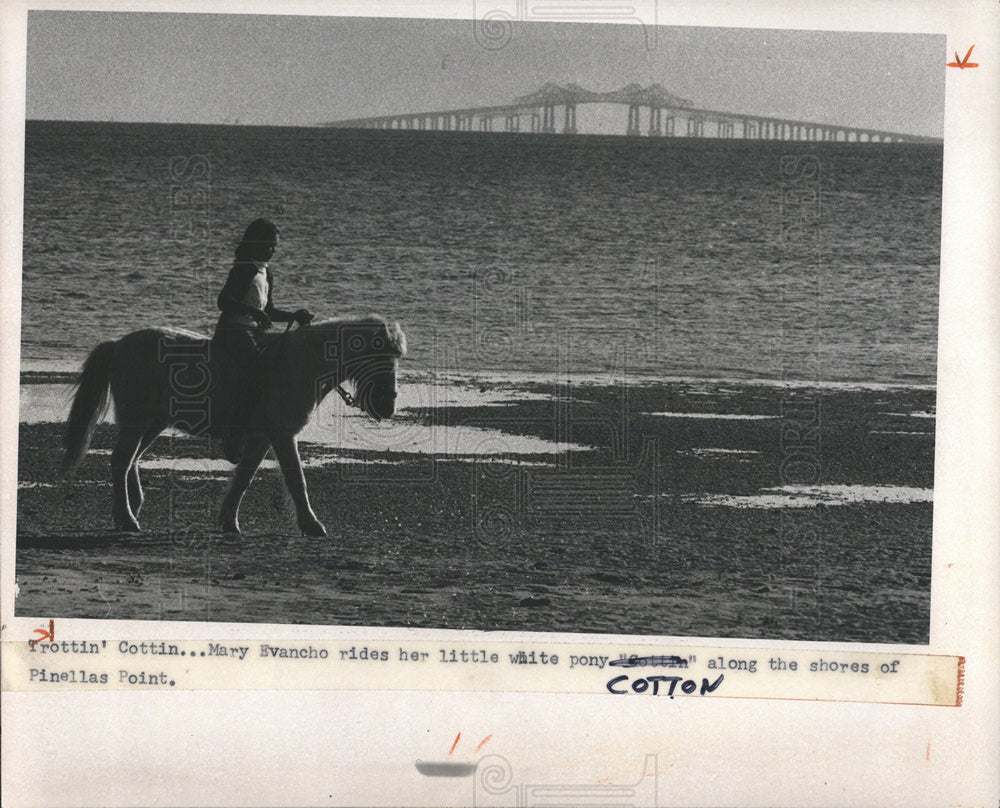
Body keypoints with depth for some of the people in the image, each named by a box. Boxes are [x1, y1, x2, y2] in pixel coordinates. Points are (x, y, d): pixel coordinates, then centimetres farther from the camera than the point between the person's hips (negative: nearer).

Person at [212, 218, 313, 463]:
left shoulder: (266, 274, 19)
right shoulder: (245, 269, -9)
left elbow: (269, 311, 26)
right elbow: (223, 301, -20)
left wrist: (294, 316, 12)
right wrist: (253, 311, -31)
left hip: (255, 331, 10)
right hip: (232, 331, -10)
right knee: (252, 366, -32)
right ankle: (232, 433, -33)